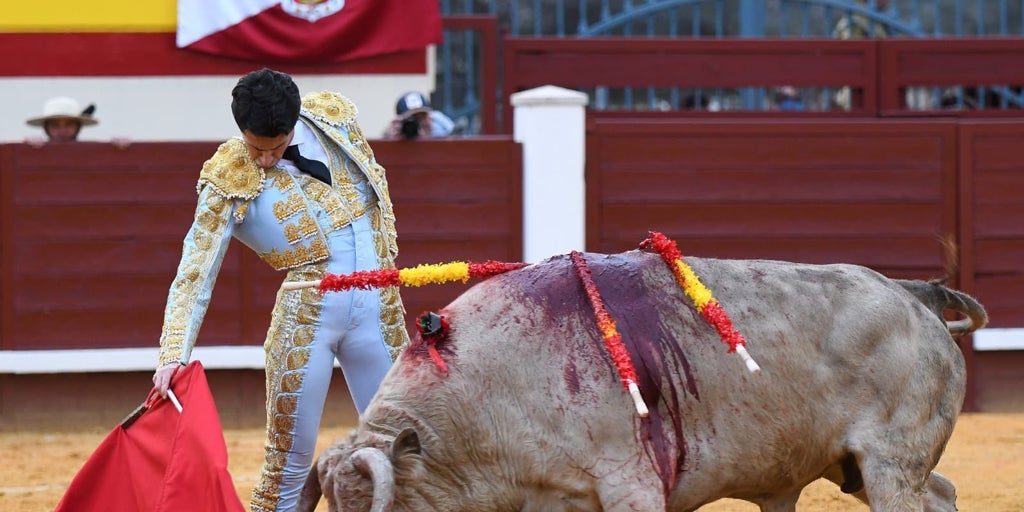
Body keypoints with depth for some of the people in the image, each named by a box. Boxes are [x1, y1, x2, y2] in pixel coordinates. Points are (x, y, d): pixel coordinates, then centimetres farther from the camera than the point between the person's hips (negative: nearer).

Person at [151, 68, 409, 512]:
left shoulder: (333, 117, 1)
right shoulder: (229, 182, -9)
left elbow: (376, 181, 19)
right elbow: (194, 275, -12)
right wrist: (174, 354, -23)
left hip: (378, 309, 4)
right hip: (306, 319, -4)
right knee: (290, 462, -2)